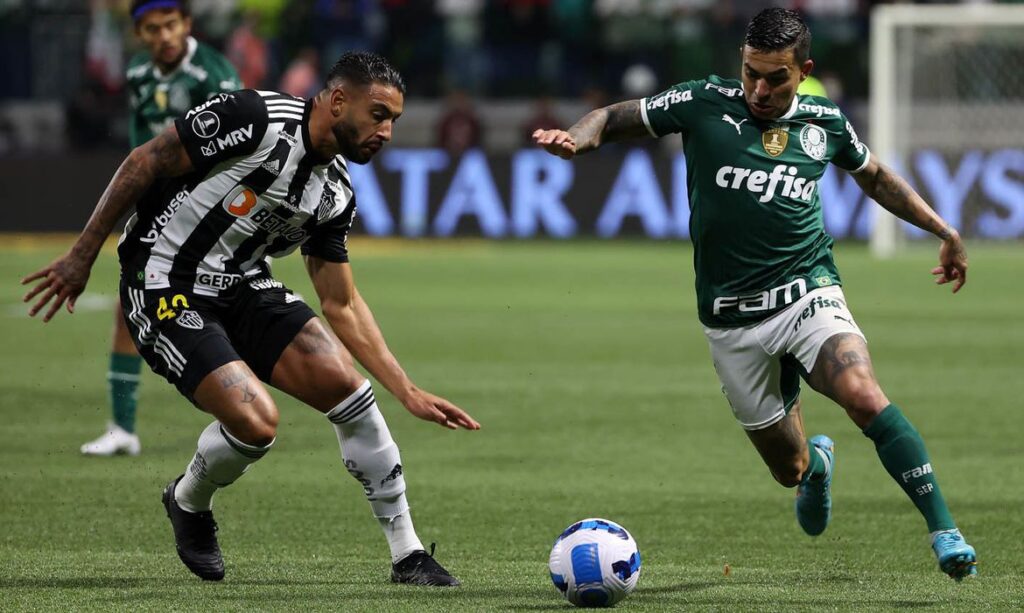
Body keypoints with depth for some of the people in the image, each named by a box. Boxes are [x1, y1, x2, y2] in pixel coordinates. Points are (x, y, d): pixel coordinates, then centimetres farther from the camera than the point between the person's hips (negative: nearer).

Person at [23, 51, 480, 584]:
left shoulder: (335, 194, 4)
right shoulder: (255, 119, -20)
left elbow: (342, 305, 10)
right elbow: (144, 163, -14)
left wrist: (409, 393, 3)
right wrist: (82, 256, -13)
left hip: (242, 287, 7)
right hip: (165, 291, -7)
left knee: (347, 387, -9)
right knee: (256, 423, -21)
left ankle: (408, 555, 3)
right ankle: (188, 503, 14)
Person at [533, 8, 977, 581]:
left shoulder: (825, 122, 3)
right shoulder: (705, 104, -5)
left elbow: (874, 174, 23)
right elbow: (615, 117, 3)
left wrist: (944, 230, 26)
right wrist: (579, 137, -20)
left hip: (808, 292, 0)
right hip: (732, 316, 0)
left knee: (864, 394, -30)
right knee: (791, 468, 6)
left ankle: (945, 532, -24)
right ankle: (817, 463, 47)